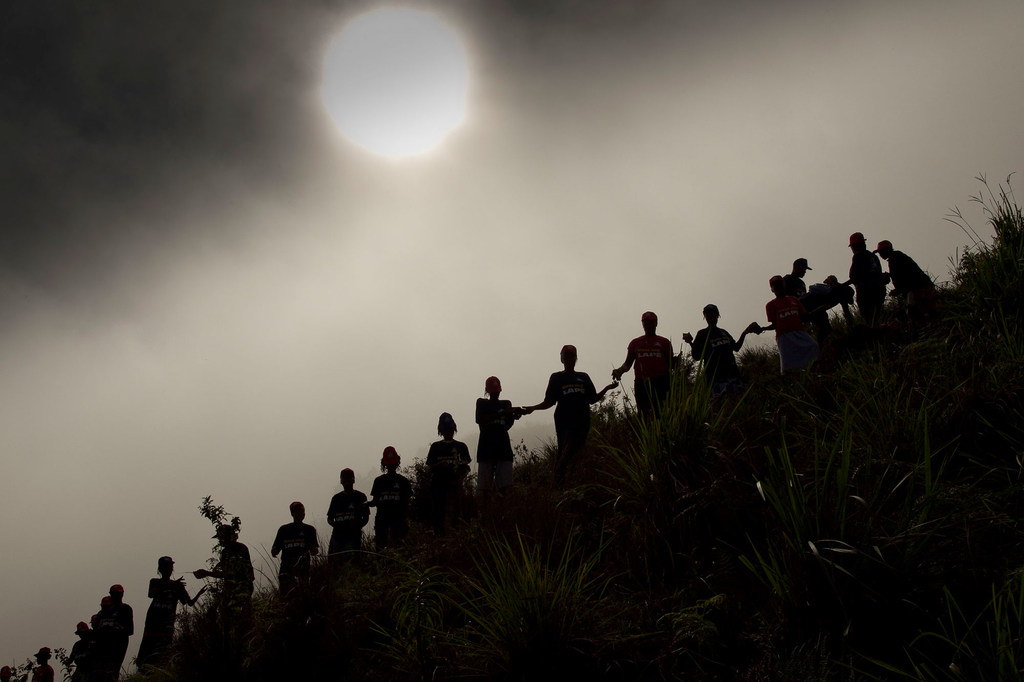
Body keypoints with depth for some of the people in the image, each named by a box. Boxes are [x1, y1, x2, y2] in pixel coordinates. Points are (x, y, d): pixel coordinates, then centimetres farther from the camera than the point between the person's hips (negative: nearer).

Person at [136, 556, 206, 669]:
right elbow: (151, 594, -12)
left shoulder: (177, 586, 10)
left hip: (167, 623, -1)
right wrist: (169, 586, -24)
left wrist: (199, 594, -18)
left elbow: (190, 603, 4)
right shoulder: (155, 582, 11)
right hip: (152, 621, 1)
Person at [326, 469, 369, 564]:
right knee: (335, 563, -4)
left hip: (353, 535, -3)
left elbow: (366, 518, 6)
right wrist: (335, 524, -3)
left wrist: (357, 526, -13)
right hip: (337, 535, 4)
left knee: (348, 563, -14)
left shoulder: (360, 496, 9)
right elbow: (329, 518, 20)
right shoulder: (336, 498, 19)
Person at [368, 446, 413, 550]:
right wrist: (367, 504, -7)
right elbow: (375, 501, 14)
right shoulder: (379, 480, 14)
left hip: (398, 519, -2)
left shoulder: (403, 481, 8)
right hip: (381, 519, 2)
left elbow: (406, 503, 6)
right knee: (380, 547, -4)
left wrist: (406, 520, -4)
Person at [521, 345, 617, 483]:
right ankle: (559, 482, -11)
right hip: (564, 421, -2)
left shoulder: (584, 377, 21)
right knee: (564, 452, -14)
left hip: (582, 421, 2)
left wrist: (607, 388, 7)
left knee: (579, 451, -7)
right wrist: (533, 408, -2)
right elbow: (549, 402, 12)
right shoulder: (557, 378, 14)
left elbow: (592, 400, 19)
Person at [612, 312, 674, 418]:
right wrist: (619, 370, -3)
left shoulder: (664, 342, 15)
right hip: (641, 383, 2)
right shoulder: (635, 343, 20)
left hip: (660, 383, -2)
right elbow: (628, 363, 16)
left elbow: (670, 364, 11)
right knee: (643, 414, -4)